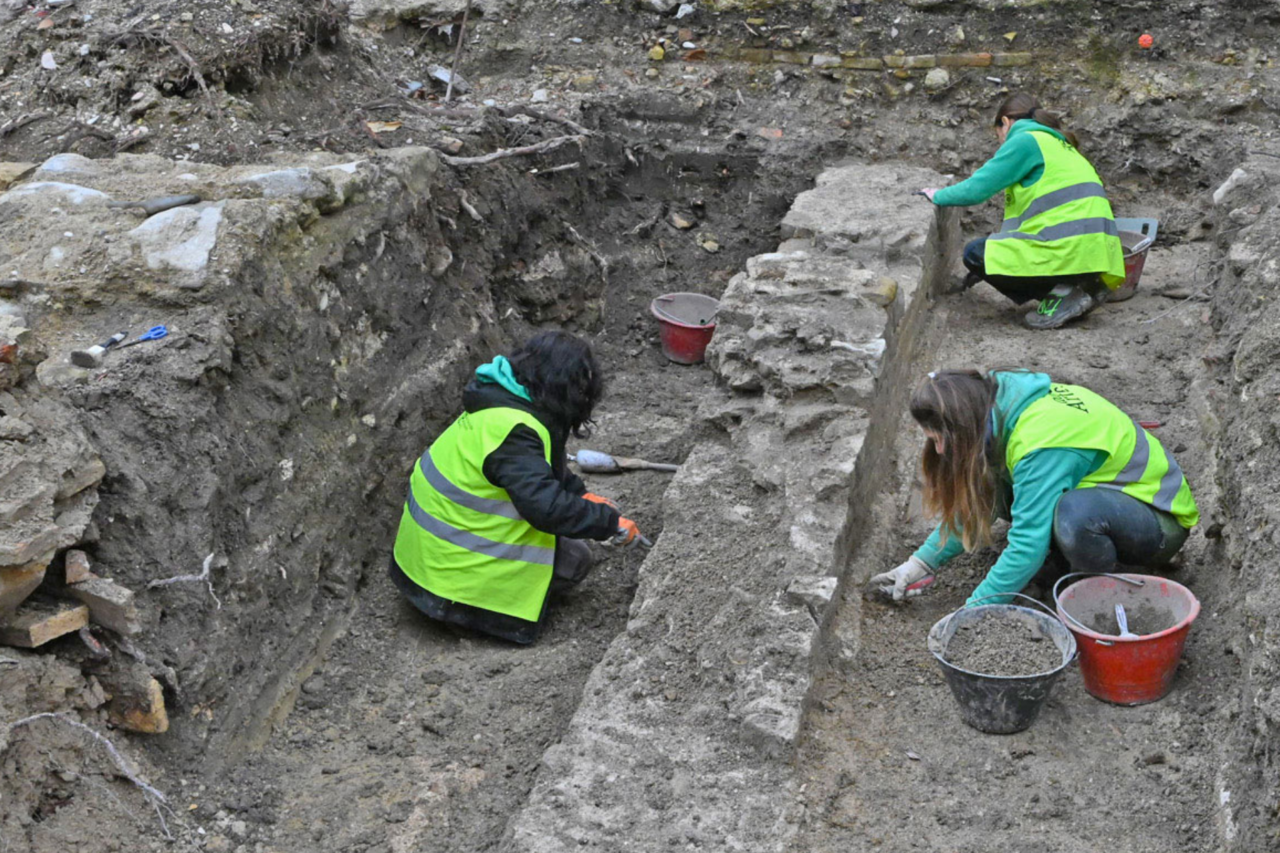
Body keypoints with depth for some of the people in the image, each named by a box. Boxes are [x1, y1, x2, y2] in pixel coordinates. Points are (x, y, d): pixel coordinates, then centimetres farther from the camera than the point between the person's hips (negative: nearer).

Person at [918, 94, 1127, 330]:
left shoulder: (1024, 140, 0)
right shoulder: (1058, 144, 29)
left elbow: (978, 189, -7)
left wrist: (939, 196, 14)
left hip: (1069, 249, -9)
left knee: (976, 253, 1)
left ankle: (1062, 292, -7)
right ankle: (1083, 287, 9)